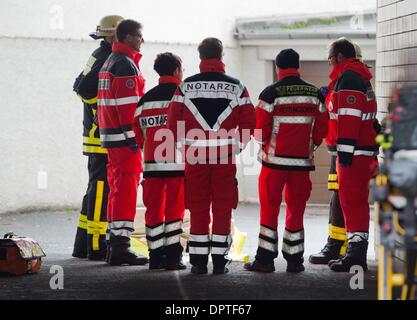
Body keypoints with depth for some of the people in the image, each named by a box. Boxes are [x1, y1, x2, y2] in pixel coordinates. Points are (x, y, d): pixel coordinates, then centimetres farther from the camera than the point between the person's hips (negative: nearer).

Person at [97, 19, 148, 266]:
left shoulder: (110, 61, 19)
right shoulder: (126, 64, -14)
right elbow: (128, 104, -20)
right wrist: (135, 138, -20)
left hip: (111, 136, 10)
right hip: (125, 137, -10)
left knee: (118, 188, 14)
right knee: (126, 190, -9)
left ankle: (115, 244, 18)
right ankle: (121, 247, -11)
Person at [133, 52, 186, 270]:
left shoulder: (146, 98, 10)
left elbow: (138, 133, 12)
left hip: (152, 162, 4)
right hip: (177, 162, -4)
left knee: (154, 208, 8)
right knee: (174, 209, 1)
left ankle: (156, 256, 8)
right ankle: (172, 256, -1)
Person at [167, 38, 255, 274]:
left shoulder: (186, 86, 1)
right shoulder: (236, 87, 2)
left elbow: (173, 122, 0)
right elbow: (249, 122, 1)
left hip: (196, 155, 0)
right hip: (225, 156, 0)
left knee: (198, 208, 6)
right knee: (223, 208, 5)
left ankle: (199, 261, 6)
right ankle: (220, 261, 5)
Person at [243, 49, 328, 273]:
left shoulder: (271, 93, -8)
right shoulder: (314, 94, 4)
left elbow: (260, 129, -8)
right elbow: (321, 128, 7)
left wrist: (264, 141, 13)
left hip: (275, 160, -3)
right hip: (302, 161, 3)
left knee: (269, 208, 4)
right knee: (296, 209, 10)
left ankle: (265, 259, 3)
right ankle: (294, 260, 12)